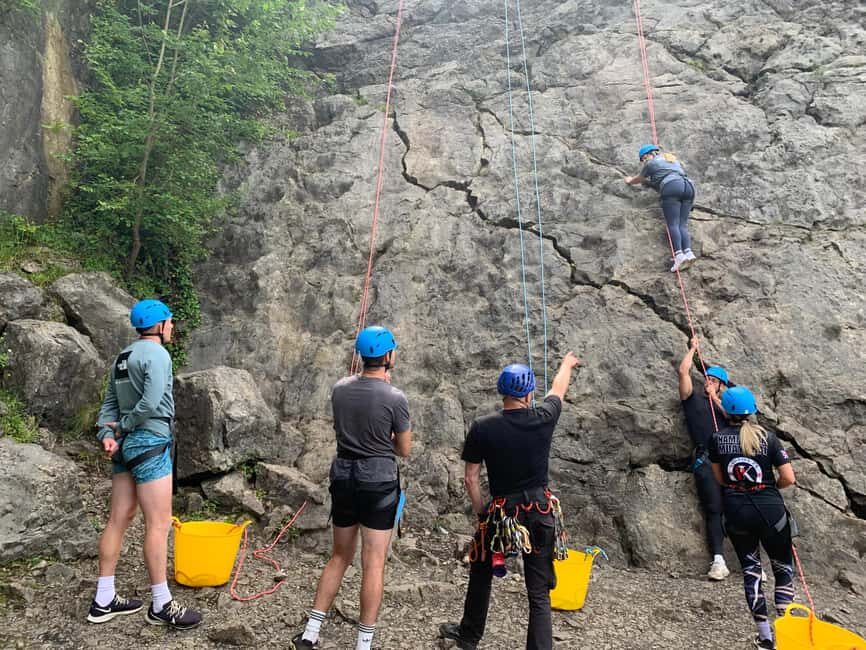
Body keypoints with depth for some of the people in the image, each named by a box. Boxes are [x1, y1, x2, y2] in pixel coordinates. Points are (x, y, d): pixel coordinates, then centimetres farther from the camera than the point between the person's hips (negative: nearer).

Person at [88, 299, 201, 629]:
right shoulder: (156, 354, -13)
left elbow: (110, 403, 11)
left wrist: (108, 434, -3)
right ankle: (161, 605, 6)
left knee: (119, 519, 13)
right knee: (158, 524, -2)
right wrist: (123, 426, -7)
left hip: (125, 444, 9)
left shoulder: (123, 356, 15)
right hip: (149, 443, -9)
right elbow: (150, 404, -23)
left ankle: (104, 600, 22)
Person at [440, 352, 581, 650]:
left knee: (481, 574, 24)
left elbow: (471, 478, -7)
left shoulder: (482, 427, -12)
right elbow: (558, 388, 13)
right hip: (541, 511, 0)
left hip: (501, 512, 0)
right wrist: (567, 364, 32)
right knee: (539, 592, 9)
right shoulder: (543, 419, -9)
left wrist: (480, 511, 9)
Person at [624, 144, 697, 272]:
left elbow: (638, 179, 31)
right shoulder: (673, 159, 36)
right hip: (688, 186, 6)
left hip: (672, 187, -6)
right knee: (683, 224, -1)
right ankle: (688, 252, -23)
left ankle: (679, 254, -31)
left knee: (673, 224, -14)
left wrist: (630, 181, 54)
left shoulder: (651, 163, 17)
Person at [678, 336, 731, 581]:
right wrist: (693, 349, 19)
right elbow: (683, 372, 8)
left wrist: (715, 398, 6)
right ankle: (718, 561, -12)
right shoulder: (693, 399, 19)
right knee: (714, 510, -9)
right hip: (705, 459, -2)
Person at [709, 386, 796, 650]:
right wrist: (771, 487, 10)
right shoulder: (768, 437, -7)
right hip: (769, 510, -1)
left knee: (750, 570, 15)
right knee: (783, 568, 16)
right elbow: (789, 478, -9)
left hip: (736, 512, 1)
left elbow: (719, 478, 6)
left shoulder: (718, 439, -2)